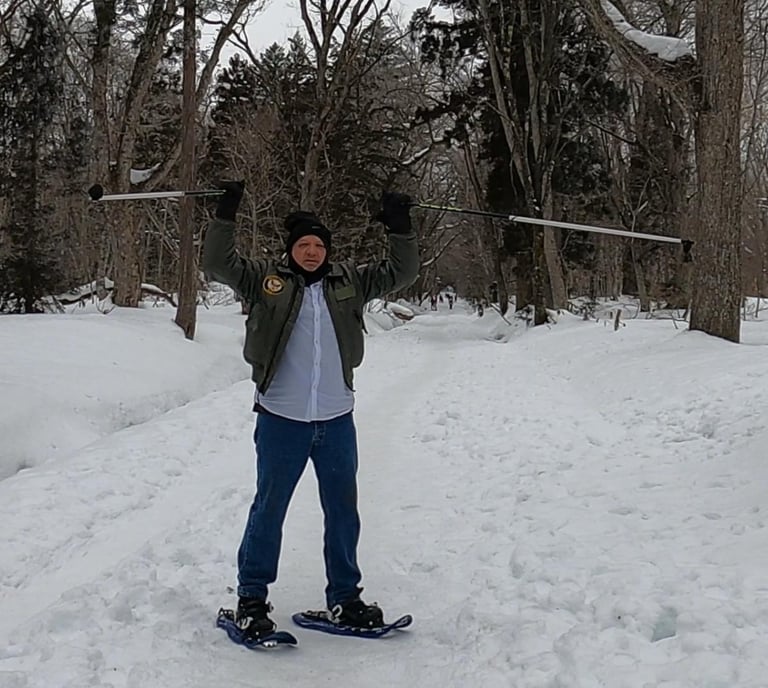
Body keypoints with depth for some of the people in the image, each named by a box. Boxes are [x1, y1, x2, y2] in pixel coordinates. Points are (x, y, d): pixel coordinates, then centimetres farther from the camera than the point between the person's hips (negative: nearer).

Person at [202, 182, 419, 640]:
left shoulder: (349, 282, 8)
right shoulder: (267, 280, 1)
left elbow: (401, 274, 8)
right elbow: (218, 264, -6)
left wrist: (401, 228, -3)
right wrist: (226, 216, -15)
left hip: (337, 421, 3)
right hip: (281, 420, -3)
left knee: (343, 512, 12)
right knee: (269, 509, 6)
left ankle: (345, 598, 26)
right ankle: (251, 598, 19)